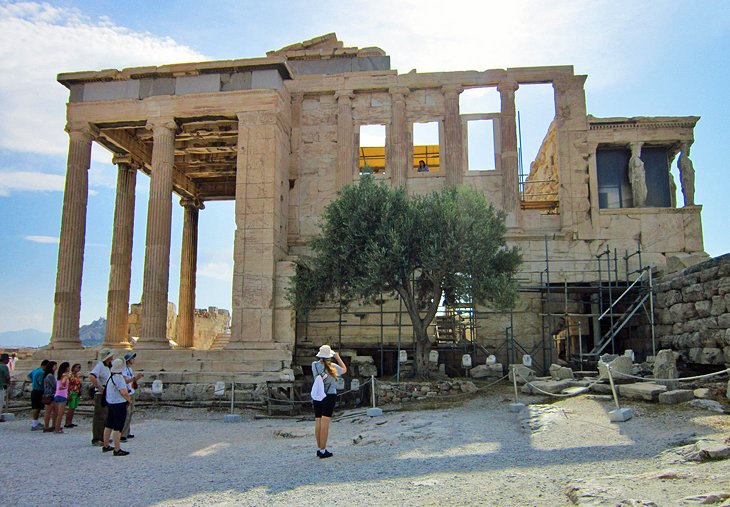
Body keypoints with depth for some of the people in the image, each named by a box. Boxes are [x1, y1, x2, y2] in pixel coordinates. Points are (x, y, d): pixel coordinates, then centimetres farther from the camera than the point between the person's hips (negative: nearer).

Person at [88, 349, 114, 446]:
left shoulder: (107, 367, 15)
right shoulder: (100, 366, -14)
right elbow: (91, 377, -30)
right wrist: (100, 388, -26)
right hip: (100, 395, -10)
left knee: (105, 417, 15)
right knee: (99, 418, -6)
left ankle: (103, 438, 25)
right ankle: (96, 440, -2)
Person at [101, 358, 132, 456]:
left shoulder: (110, 376, 9)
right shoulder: (119, 377, -20)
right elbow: (123, 392, -28)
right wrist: (129, 399, -11)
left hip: (110, 403, 10)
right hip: (119, 404, -10)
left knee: (108, 426, 19)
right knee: (118, 428, -5)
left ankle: (106, 446, 31)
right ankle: (117, 450, -3)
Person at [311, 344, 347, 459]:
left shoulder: (314, 365, -2)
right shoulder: (332, 367, -10)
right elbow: (344, 370, 8)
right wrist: (338, 357, 12)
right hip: (329, 396, -4)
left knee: (318, 423, 10)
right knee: (325, 423, -4)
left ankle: (319, 449, 18)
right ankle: (323, 451, -3)